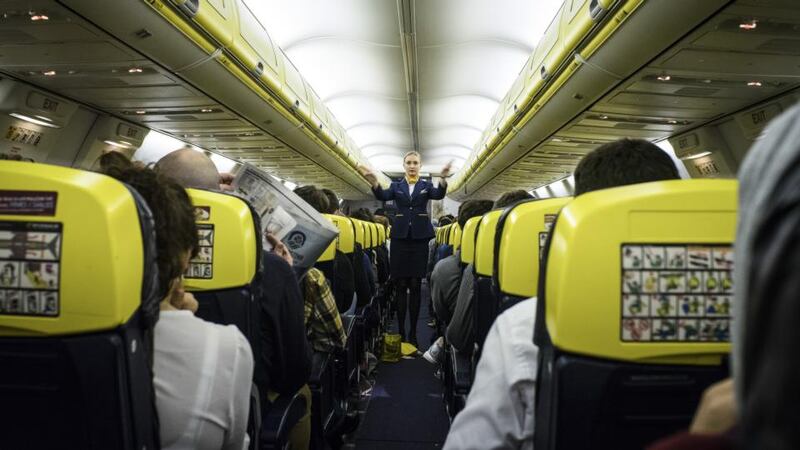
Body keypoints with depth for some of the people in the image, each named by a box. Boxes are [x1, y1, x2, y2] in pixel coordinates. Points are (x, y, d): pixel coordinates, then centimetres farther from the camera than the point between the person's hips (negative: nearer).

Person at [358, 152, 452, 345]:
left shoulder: (426, 185, 9)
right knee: (400, 286, 2)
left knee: (415, 286, 2)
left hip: (420, 238, 0)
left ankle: (413, 332, 8)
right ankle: (401, 331, 9)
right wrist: (374, 182, -34)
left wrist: (443, 178, -35)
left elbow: (439, 195, -13)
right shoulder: (396, 186, 10)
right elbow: (383, 196, -11)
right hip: (400, 237, 0)